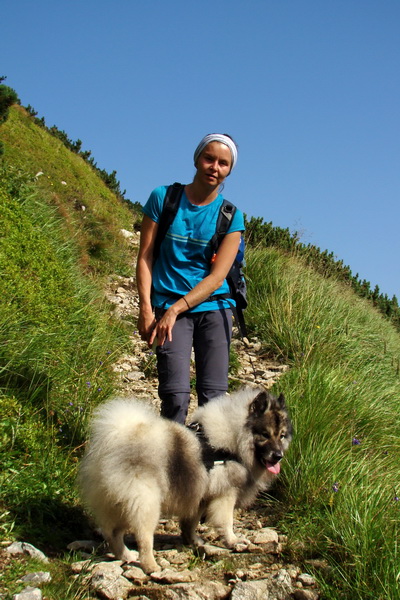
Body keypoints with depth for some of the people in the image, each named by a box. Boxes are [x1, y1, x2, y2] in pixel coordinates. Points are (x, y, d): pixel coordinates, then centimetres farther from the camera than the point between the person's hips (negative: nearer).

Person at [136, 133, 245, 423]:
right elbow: (145, 257, 2)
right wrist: (146, 309, -8)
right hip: (169, 306, -1)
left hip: (213, 307, 1)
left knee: (214, 396, -4)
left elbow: (217, 277, -5)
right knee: (176, 395, -13)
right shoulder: (163, 197, 2)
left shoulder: (232, 217, 2)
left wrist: (175, 310, -15)